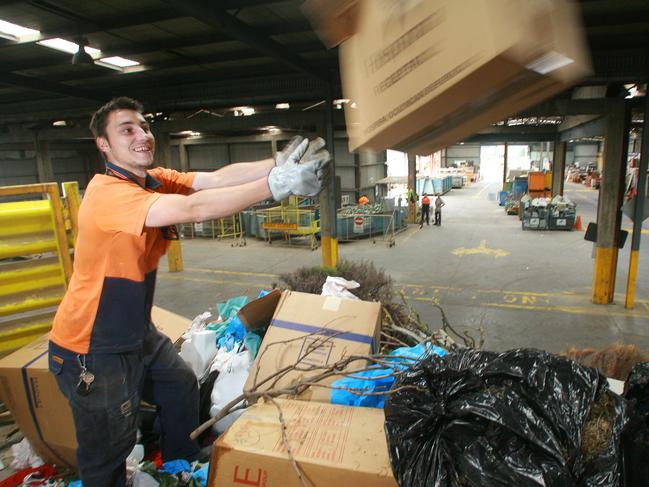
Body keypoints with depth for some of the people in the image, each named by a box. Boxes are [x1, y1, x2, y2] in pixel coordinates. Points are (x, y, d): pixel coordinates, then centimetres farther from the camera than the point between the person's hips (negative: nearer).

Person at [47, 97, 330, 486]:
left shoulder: (156, 180, -3)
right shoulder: (106, 191, -28)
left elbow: (215, 179, -19)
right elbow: (192, 209, -42)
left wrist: (279, 163, -33)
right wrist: (277, 184, -46)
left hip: (137, 332, 8)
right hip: (92, 349, -8)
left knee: (182, 386, 22)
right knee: (109, 452, 9)